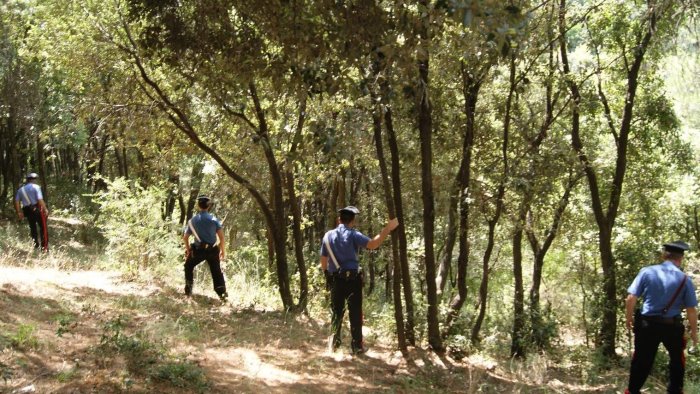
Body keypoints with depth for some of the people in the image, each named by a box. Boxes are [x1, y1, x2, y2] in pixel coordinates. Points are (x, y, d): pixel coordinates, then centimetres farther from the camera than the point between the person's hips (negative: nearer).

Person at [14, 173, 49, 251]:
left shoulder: (21, 189, 10)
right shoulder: (36, 187, -7)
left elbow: (16, 201, 7)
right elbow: (40, 200, -17)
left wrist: (19, 212, 14)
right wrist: (45, 209, -11)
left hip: (27, 211, 5)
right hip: (37, 209, -5)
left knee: (33, 228, 17)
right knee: (43, 228, 3)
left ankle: (35, 246, 23)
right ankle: (44, 246, 1)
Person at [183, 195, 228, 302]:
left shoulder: (193, 220, 3)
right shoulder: (213, 219, -1)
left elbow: (185, 238, 5)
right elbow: (221, 236, -6)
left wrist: (188, 250, 18)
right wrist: (223, 250, 5)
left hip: (199, 250, 0)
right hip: (213, 250, 0)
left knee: (189, 265, 23)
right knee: (216, 271, 13)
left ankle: (188, 290, 18)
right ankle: (222, 293, 6)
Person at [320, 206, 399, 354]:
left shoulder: (328, 236, 4)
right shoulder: (353, 234, -10)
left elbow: (323, 260, 8)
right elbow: (372, 244, -25)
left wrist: (327, 275, 23)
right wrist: (388, 228, -23)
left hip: (335, 279, 4)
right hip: (352, 278, -4)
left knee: (337, 311, 15)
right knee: (355, 313, 2)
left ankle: (334, 342, 16)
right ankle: (357, 346, 3)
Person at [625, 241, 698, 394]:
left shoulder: (647, 272, -8)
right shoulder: (685, 279, -7)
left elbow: (631, 299, -9)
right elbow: (691, 310, -4)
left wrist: (629, 319, 6)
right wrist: (694, 332, 10)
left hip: (647, 324, 0)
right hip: (672, 326, 0)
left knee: (642, 360, 12)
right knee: (677, 359, 24)